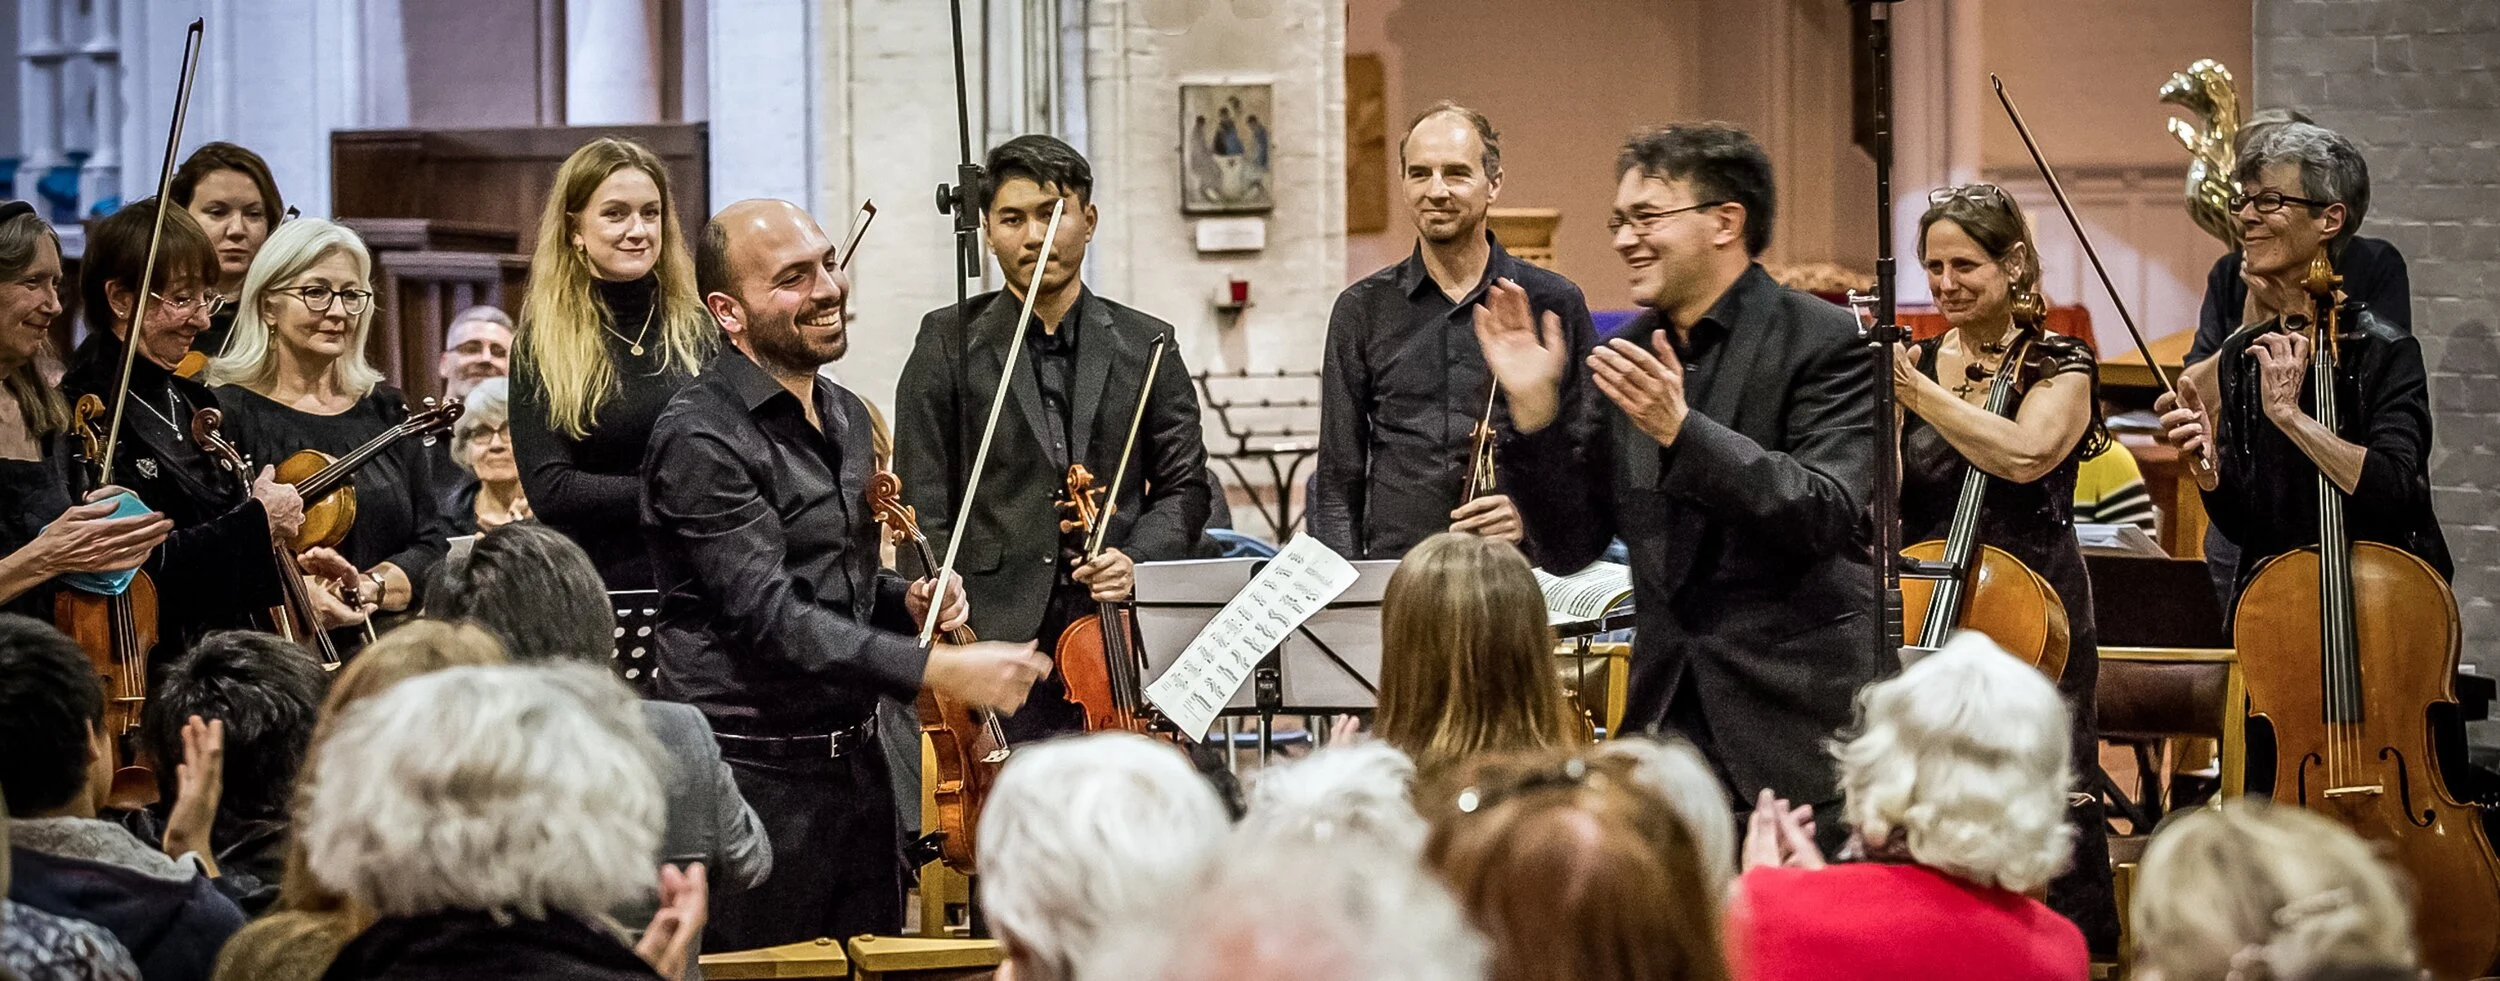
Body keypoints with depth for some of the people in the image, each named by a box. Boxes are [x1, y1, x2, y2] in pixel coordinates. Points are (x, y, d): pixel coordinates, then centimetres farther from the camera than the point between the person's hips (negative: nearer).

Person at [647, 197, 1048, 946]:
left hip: (857, 765, 8)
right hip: (756, 776, -8)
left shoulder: (846, 418, 13)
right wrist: (940, 670, -31)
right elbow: (768, 616, -24)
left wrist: (903, 603, 4)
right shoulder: (702, 438, -15)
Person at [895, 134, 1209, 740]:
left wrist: (1136, 559, -7)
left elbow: (1184, 489, 13)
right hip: (994, 640, -2)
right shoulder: (949, 343, 6)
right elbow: (924, 510, 3)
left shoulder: (1146, 347, 12)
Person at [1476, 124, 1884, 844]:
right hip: (1671, 722, 5)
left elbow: (1824, 515, -18)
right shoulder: (1625, 362, 10)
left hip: (1804, 720, -5)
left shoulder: (1826, 343, -6)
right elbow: (1569, 548, 9)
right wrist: (1534, 410, -5)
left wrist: (1680, 430, -25)